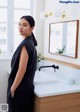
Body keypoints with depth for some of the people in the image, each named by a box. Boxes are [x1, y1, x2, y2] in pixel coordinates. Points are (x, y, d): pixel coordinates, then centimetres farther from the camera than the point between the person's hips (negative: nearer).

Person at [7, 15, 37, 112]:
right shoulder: (30, 42, 9)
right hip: (26, 86, 9)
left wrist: (12, 89, -15)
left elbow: (22, 70, -22)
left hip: (20, 88, -9)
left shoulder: (25, 44, -19)